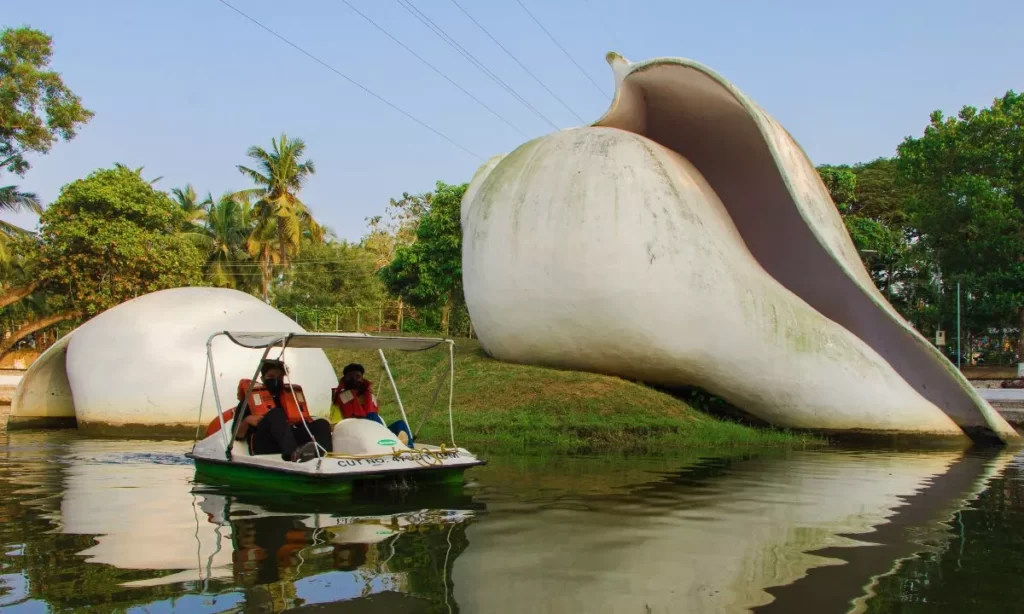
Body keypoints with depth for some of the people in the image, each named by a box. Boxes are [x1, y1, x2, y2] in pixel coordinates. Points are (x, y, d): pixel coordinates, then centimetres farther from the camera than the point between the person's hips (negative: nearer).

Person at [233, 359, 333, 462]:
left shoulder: (291, 394, 26)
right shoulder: (251, 397, 14)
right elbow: (238, 435, 9)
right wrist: (247, 420, -11)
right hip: (262, 443, -4)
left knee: (321, 423, -18)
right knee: (276, 414, -31)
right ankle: (293, 452, -62)